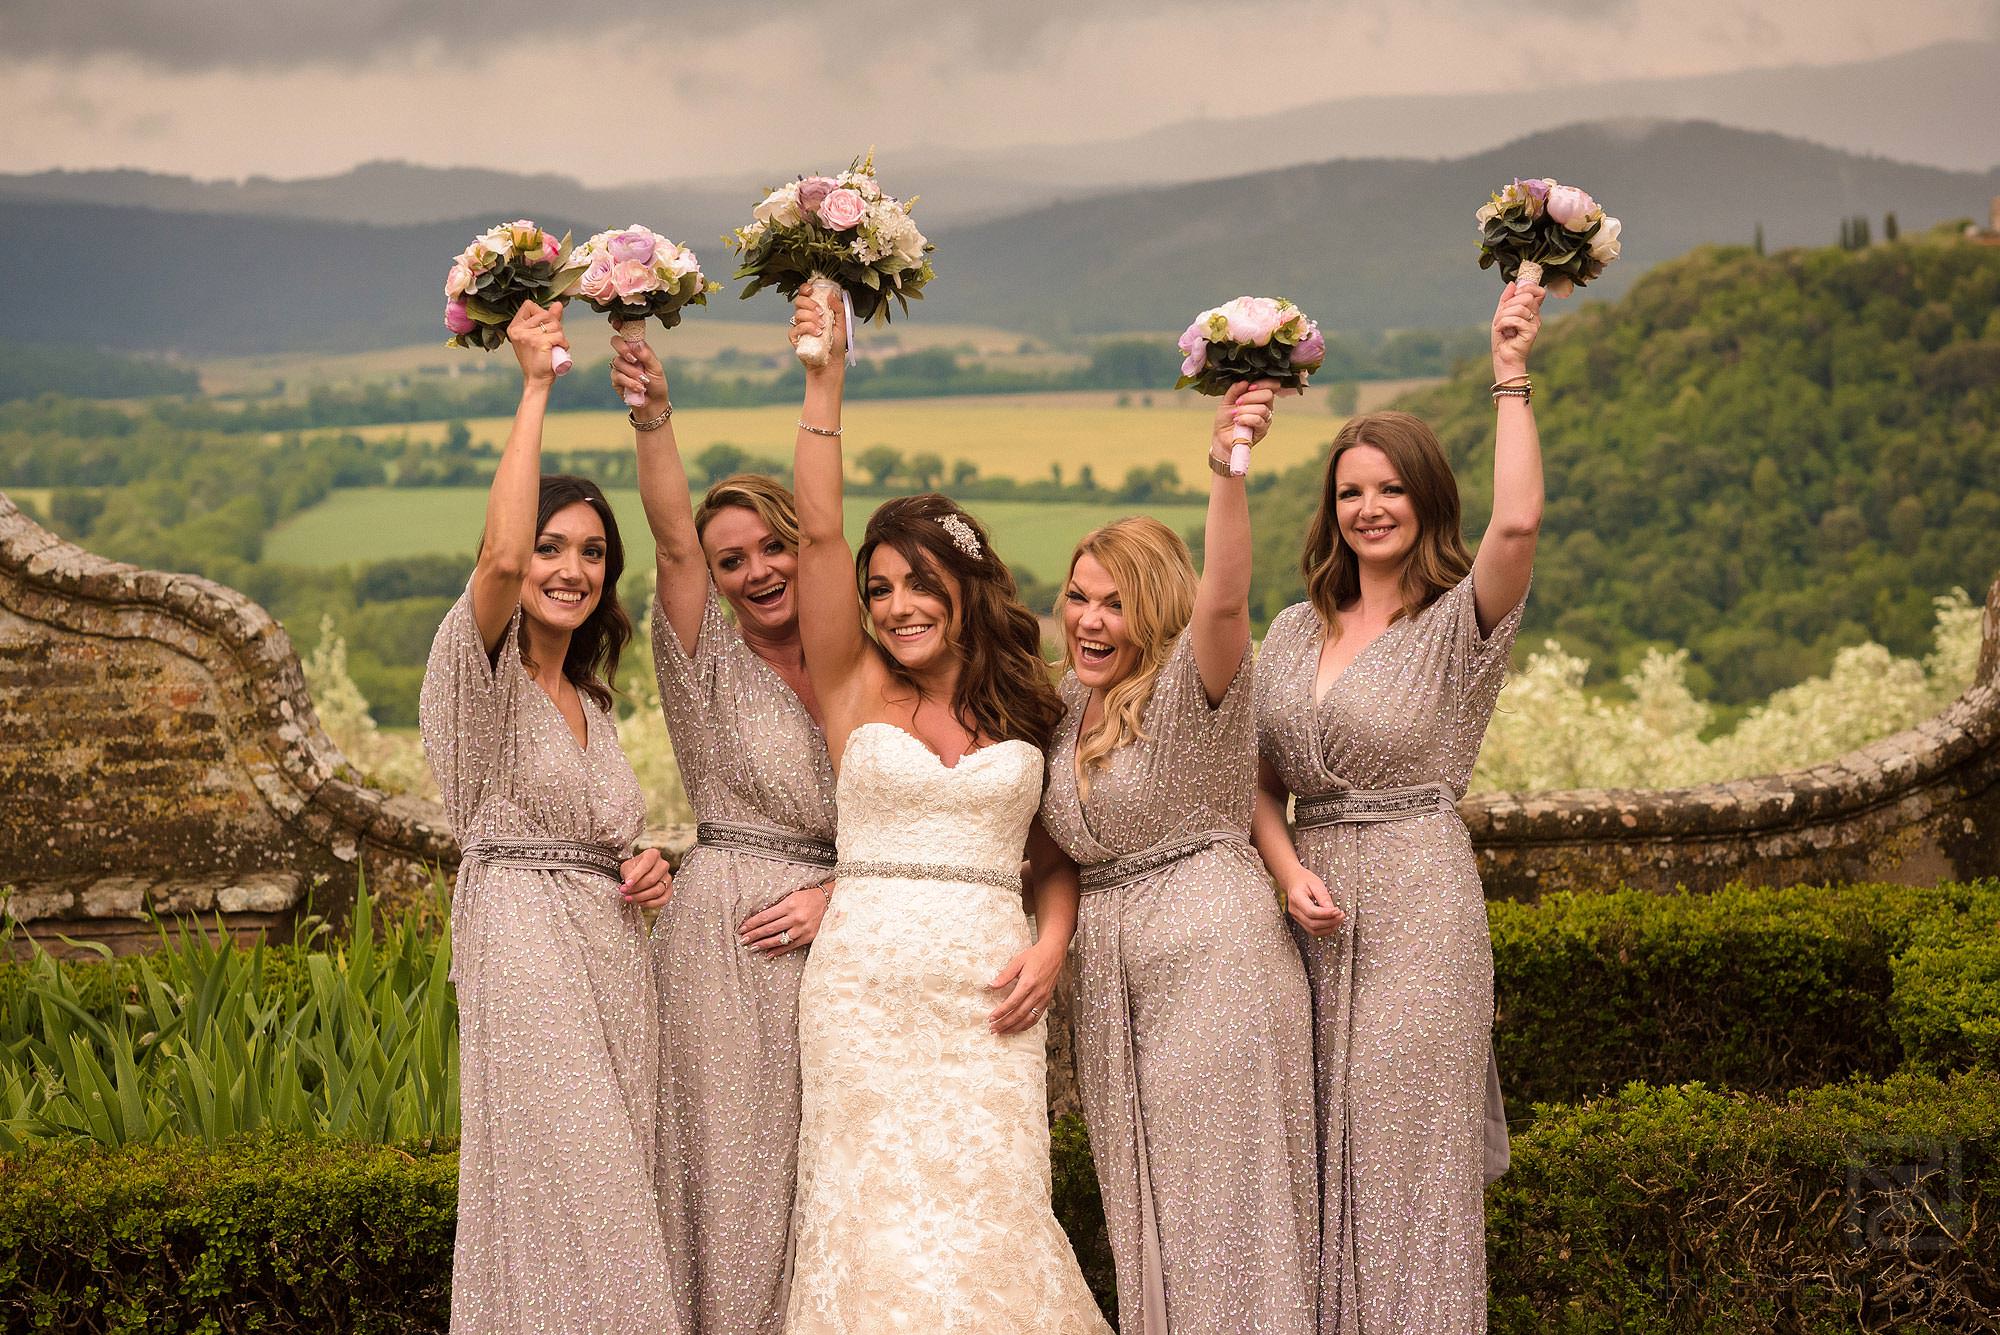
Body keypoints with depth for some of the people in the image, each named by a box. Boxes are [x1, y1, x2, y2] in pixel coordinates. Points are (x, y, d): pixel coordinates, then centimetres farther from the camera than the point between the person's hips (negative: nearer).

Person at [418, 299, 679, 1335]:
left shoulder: (588, 703, 20)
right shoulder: (480, 672, -4)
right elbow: (501, 558, -24)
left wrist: (640, 873, 7)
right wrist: (534, 387, -19)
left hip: (612, 966, 8)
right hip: (526, 966, -8)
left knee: (609, 1221, 6)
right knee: (560, 1221, -10)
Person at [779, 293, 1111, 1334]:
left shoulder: (1027, 712, 10)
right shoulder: (856, 691, 5)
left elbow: (1058, 854, 16)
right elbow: (817, 534, -5)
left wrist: (1050, 947, -3)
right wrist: (824, 377, -9)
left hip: (987, 991, 1)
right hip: (866, 983, -1)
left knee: (983, 1218, -2)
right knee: (881, 1222, -4)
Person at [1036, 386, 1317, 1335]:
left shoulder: (1191, 688, -10)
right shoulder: (1068, 707, 12)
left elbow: (1224, 599, -30)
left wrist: (1226, 470, -45)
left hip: (1213, 954, -8)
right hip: (1110, 976, 8)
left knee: (1219, 1203, -3)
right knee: (1146, 1211, 13)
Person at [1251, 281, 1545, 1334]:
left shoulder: (1461, 623, -3)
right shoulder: (1296, 630, 13)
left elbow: (1519, 522, -23)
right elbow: (1260, 778, 15)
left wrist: (1510, 376, -19)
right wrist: (1289, 870, -3)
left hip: (1420, 902, -5)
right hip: (1319, 909, 5)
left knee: (1405, 1149, -4)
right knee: (1322, 1156, 7)